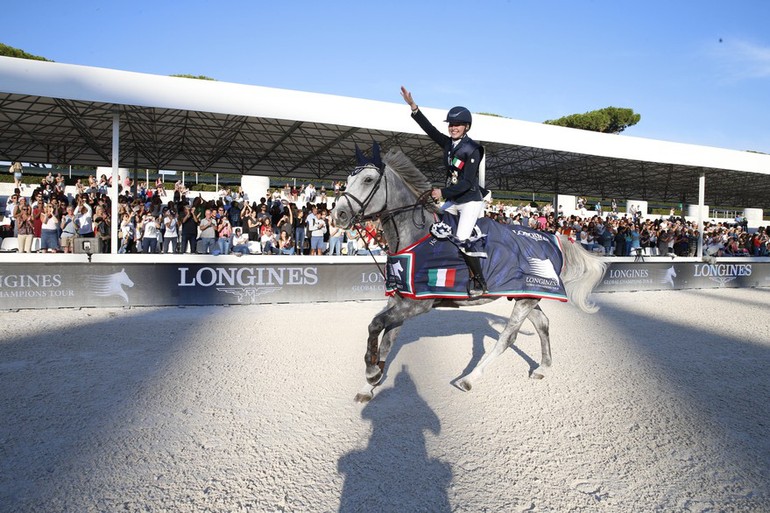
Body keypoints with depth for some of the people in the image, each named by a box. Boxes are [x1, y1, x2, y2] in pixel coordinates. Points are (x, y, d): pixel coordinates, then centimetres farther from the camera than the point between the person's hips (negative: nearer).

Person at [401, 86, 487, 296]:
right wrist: (413, 106, -7)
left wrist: (443, 192, -25)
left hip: (471, 201, -8)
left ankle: (479, 281, -6)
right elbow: (430, 129, 0)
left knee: (461, 240, -20)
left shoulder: (472, 150, -15)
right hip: (453, 201, 8)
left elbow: (467, 183, -21)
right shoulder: (449, 143, 6)